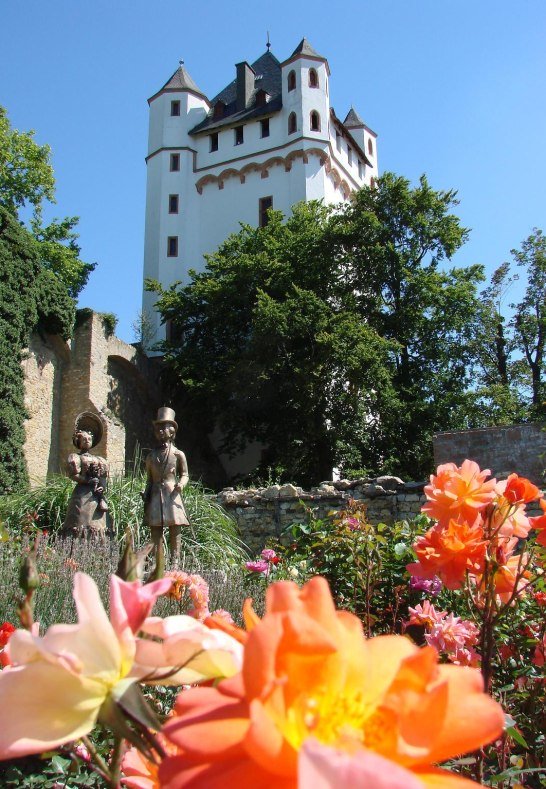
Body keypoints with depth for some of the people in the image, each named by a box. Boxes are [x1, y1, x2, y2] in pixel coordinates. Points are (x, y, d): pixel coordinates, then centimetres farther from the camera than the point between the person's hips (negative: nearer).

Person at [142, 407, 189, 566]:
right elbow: (149, 479, 18)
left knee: (175, 531, -4)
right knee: (155, 534, 2)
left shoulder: (178, 455, 4)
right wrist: (145, 493, 5)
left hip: (172, 496, -3)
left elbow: (185, 475, 9)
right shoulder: (151, 456, 13)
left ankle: (175, 563, -1)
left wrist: (181, 484, -11)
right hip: (155, 497, 3)